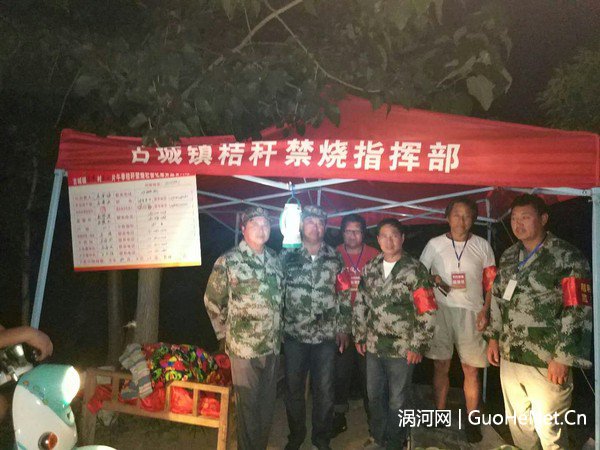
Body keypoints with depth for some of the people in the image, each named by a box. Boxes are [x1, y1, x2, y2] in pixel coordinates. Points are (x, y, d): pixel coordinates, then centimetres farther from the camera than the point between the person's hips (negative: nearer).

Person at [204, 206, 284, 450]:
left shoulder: (274, 259, 5)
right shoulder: (228, 261, -11)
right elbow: (212, 301, -4)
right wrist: (226, 332, 1)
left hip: (272, 346, 5)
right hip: (244, 347, -5)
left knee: (268, 404, 17)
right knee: (248, 406, 8)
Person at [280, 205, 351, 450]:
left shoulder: (335, 258, 0)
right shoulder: (287, 255, -4)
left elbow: (344, 295, 5)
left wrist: (343, 328, 4)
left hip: (327, 336, 1)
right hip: (294, 335, 0)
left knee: (324, 391, 11)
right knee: (293, 389, 13)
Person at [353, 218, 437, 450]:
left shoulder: (415, 270, -11)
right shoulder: (370, 268, 4)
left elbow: (427, 311, -12)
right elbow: (360, 304, 10)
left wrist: (418, 346, -12)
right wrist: (359, 336, 9)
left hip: (402, 349, -4)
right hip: (373, 346, 5)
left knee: (397, 401, 12)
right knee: (374, 396, 19)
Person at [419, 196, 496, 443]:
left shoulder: (482, 246, 6)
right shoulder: (434, 244, 4)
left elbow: (491, 282, 8)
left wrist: (484, 311, -2)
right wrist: (436, 279, -8)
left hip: (471, 312, 0)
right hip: (440, 310, 0)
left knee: (471, 369, 3)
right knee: (441, 366, 7)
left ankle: (471, 420, 18)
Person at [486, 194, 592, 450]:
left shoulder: (567, 257, -10)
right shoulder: (509, 256, 10)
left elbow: (578, 312, -14)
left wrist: (563, 357, -17)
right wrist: (494, 337, 13)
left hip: (546, 362, -6)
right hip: (509, 358, 6)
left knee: (549, 429, 5)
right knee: (518, 424, 19)